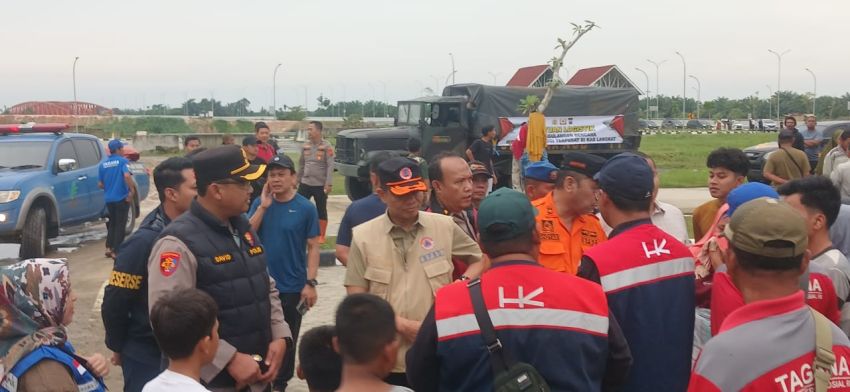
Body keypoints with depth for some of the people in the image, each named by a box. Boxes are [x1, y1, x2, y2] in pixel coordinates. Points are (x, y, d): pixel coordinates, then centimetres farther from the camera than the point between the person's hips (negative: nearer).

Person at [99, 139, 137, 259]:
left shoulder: (103, 164, 7)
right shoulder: (122, 161, -9)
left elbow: (100, 184, 9)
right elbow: (127, 175, -26)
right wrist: (132, 190, -16)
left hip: (109, 199, 5)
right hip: (122, 197, -5)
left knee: (112, 223, 20)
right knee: (120, 225, 3)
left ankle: (109, 248, 18)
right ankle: (116, 251, 3)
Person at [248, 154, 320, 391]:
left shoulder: (305, 208, -7)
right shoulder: (260, 204, 1)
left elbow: (313, 247, -6)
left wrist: (310, 283, -12)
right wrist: (264, 206, -14)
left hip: (292, 286, -2)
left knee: (288, 338, 10)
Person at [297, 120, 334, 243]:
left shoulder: (326, 146, -10)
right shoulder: (305, 146, 7)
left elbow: (330, 166, -13)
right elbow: (301, 164, 15)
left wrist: (329, 183, -19)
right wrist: (297, 180, 15)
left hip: (320, 185, -4)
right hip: (305, 183, 5)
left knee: (321, 210, 6)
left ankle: (321, 236, 15)